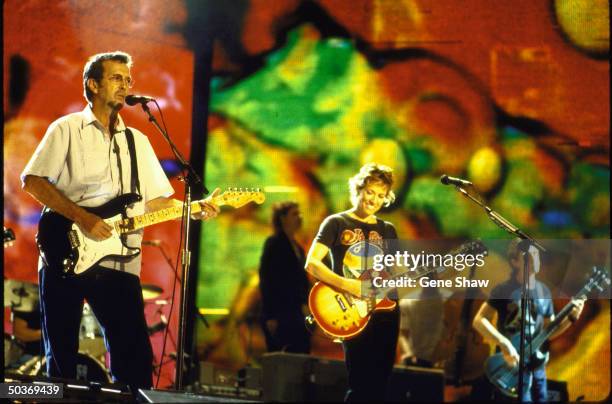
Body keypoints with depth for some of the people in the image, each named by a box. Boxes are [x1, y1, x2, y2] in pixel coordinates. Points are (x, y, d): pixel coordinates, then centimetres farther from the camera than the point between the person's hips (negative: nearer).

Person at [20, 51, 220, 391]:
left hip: (119, 264, 4)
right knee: (61, 356, 1)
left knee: (135, 357, -2)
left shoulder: (137, 141, 18)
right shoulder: (67, 129, 3)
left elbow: (156, 199, 16)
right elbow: (32, 180, -6)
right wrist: (82, 217, -16)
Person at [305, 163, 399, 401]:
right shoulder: (336, 223, 1)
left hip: (386, 309, 5)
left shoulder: (387, 230, 16)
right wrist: (348, 285, -21)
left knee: (379, 383, 5)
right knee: (361, 384, -13)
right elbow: (311, 264, -9)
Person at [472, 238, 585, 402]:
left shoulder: (544, 291, 10)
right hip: (511, 365, -6)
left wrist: (571, 317, 0)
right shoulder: (504, 290, -8)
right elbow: (479, 321, -13)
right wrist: (504, 344, -23)